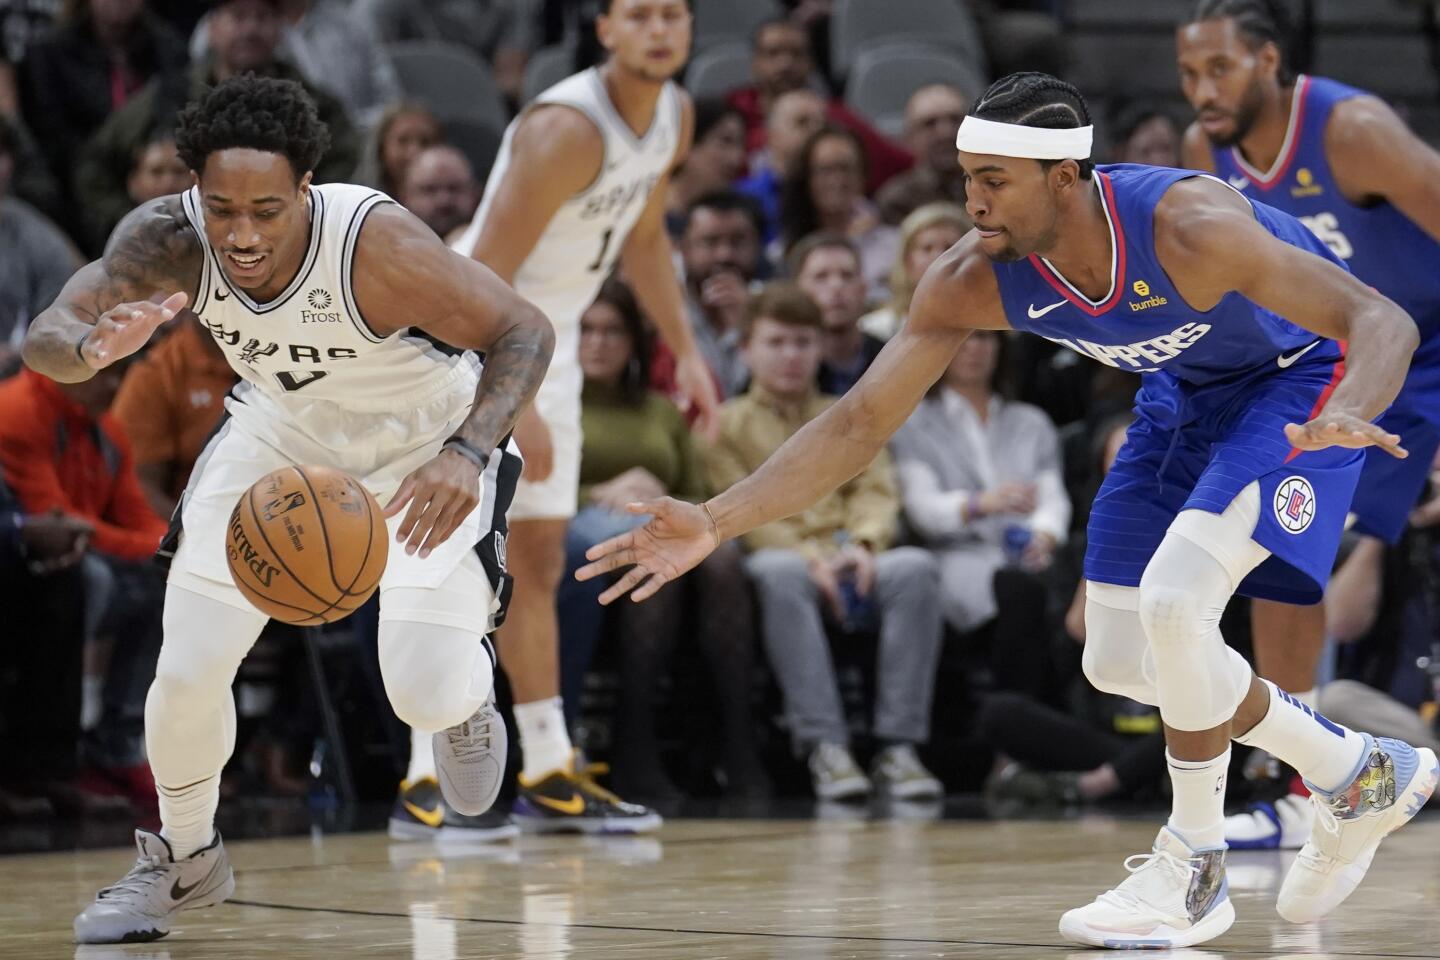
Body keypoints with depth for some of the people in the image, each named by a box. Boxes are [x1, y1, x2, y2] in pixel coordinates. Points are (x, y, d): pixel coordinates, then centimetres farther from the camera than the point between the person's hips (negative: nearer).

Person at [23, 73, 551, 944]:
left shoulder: (376, 244, -39)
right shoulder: (168, 241, -29)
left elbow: (525, 332, -31)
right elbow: (44, 338, -33)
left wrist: (466, 454, -48)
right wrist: (93, 347, -58)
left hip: (425, 445, -3)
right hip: (282, 431, 3)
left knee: (427, 696, -12)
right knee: (188, 673, -3)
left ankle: (472, 697, 28)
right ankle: (183, 861, 25)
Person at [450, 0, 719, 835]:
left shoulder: (676, 115, 1)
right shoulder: (567, 130, -26)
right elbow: (484, 276, -26)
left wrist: (686, 350, 13)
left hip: (550, 343, 9)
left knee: (538, 561, 12)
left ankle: (549, 775, 18)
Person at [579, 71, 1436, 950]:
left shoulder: (1185, 228, -38)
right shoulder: (975, 281, -22)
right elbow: (858, 422, -16)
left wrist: (1346, 416, -61)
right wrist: (716, 523, -26)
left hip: (1301, 379, -7)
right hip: (1189, 388, 7)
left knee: (1174, 603, -26)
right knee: (1120, 663, 6)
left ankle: (1193, 871, -4)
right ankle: (1361, 777, 24)